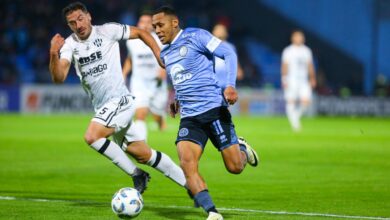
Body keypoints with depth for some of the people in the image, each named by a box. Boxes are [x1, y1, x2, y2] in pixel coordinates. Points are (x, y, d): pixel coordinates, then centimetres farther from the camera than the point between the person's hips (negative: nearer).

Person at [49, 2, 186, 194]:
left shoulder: (107, 31, -8)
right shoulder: (70, 45, 2)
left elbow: (141, 33, 4)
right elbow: (58, 78, -11)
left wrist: (160, 56, -4)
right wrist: (54, 54, -28)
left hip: (119, 100, -6)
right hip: (102, 108, 6)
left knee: (92, 137, -26)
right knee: (144, 155, 9)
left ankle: (136, 175, -12)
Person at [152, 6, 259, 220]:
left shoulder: (195, 36, -5)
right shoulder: (165, 54, 17)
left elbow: (228, 54, -9)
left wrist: (230, 85, -20)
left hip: (213, 109, -5)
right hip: (189, 117, 5)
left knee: (235, 167, -5)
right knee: (186, 162, -20)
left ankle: (242, 149, 33)